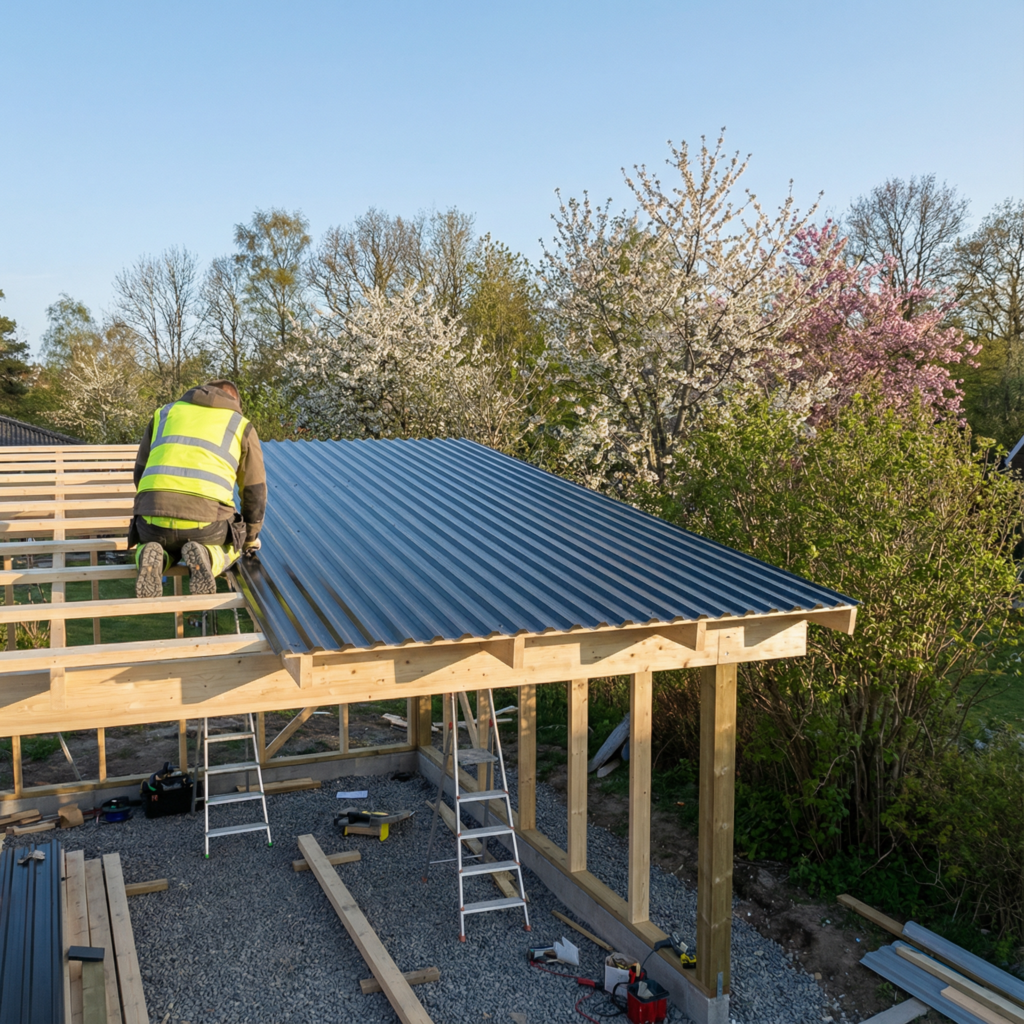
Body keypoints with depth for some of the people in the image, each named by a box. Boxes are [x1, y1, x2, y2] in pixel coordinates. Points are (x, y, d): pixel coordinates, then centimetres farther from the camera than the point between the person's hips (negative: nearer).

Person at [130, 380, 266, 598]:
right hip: (206, 521, -2)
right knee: (231, 544, 32)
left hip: (154, 518, 2)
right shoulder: (241, 426, 19)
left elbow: (141, 474, 29)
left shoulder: (165, 413, 26)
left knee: (153, 544, 37)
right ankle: (205, 558, -4)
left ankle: (153, 558, -1)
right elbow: (255, 490, 22)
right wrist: (251, 537, 38)